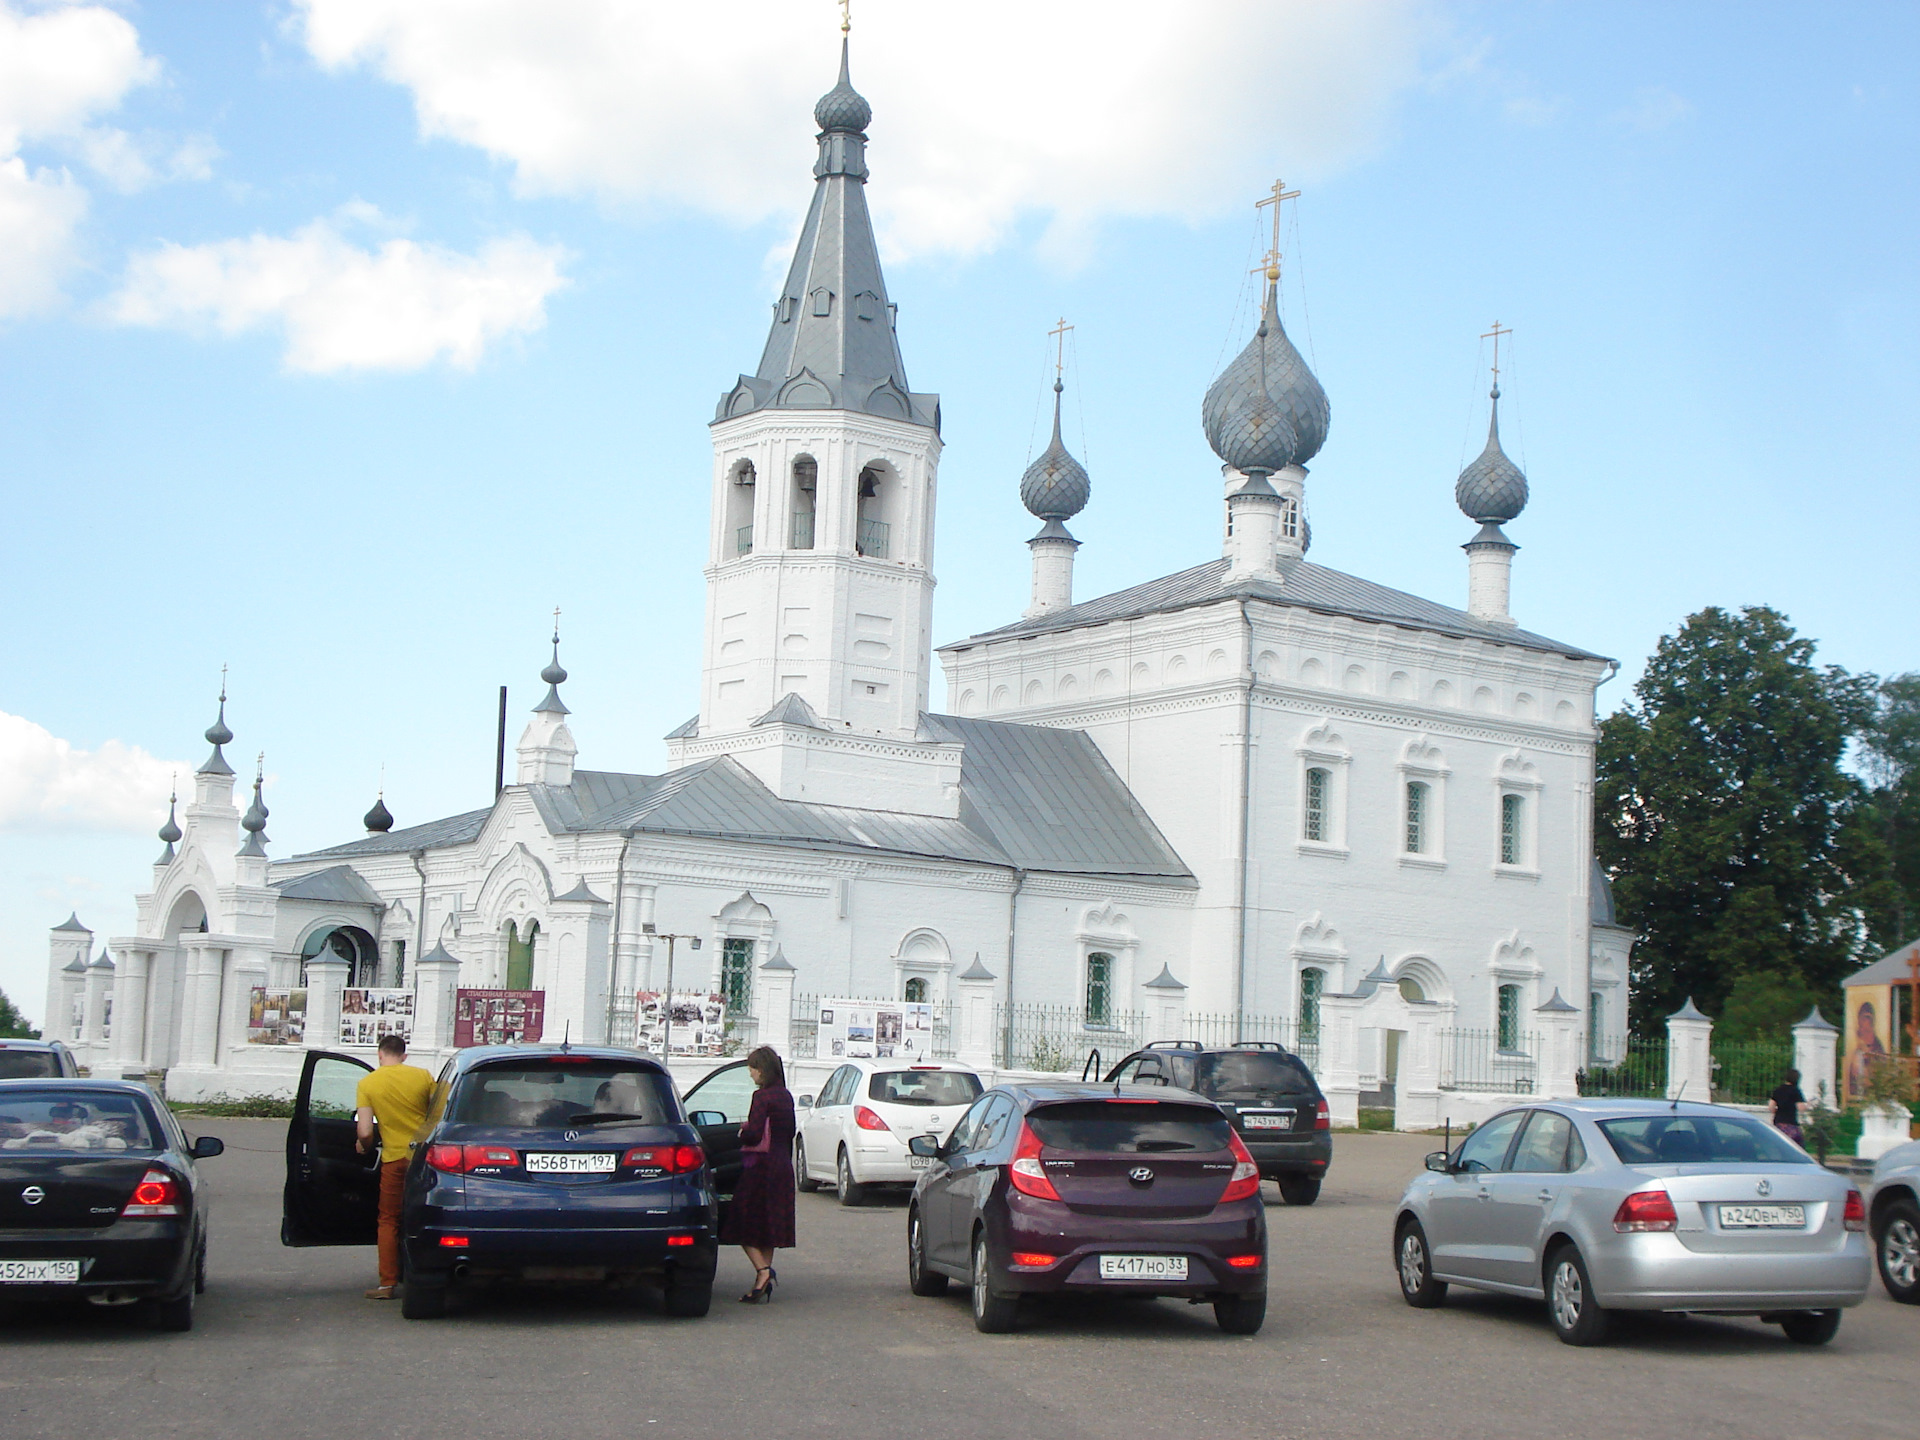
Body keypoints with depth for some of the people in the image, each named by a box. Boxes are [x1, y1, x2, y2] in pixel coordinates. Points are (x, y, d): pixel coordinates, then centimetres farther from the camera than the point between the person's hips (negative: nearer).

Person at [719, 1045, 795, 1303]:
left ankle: (763, 1271, -16)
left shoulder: (762, 1096, -14)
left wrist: (741, 1134, -1)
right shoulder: (785, 1096, 11)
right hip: (782, 1166, 8)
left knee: (744, 1225, 0)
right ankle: (763, 1285, 9)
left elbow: (754, 1133, -20)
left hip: (760, 1166, -8)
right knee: (768, 1226, 11)